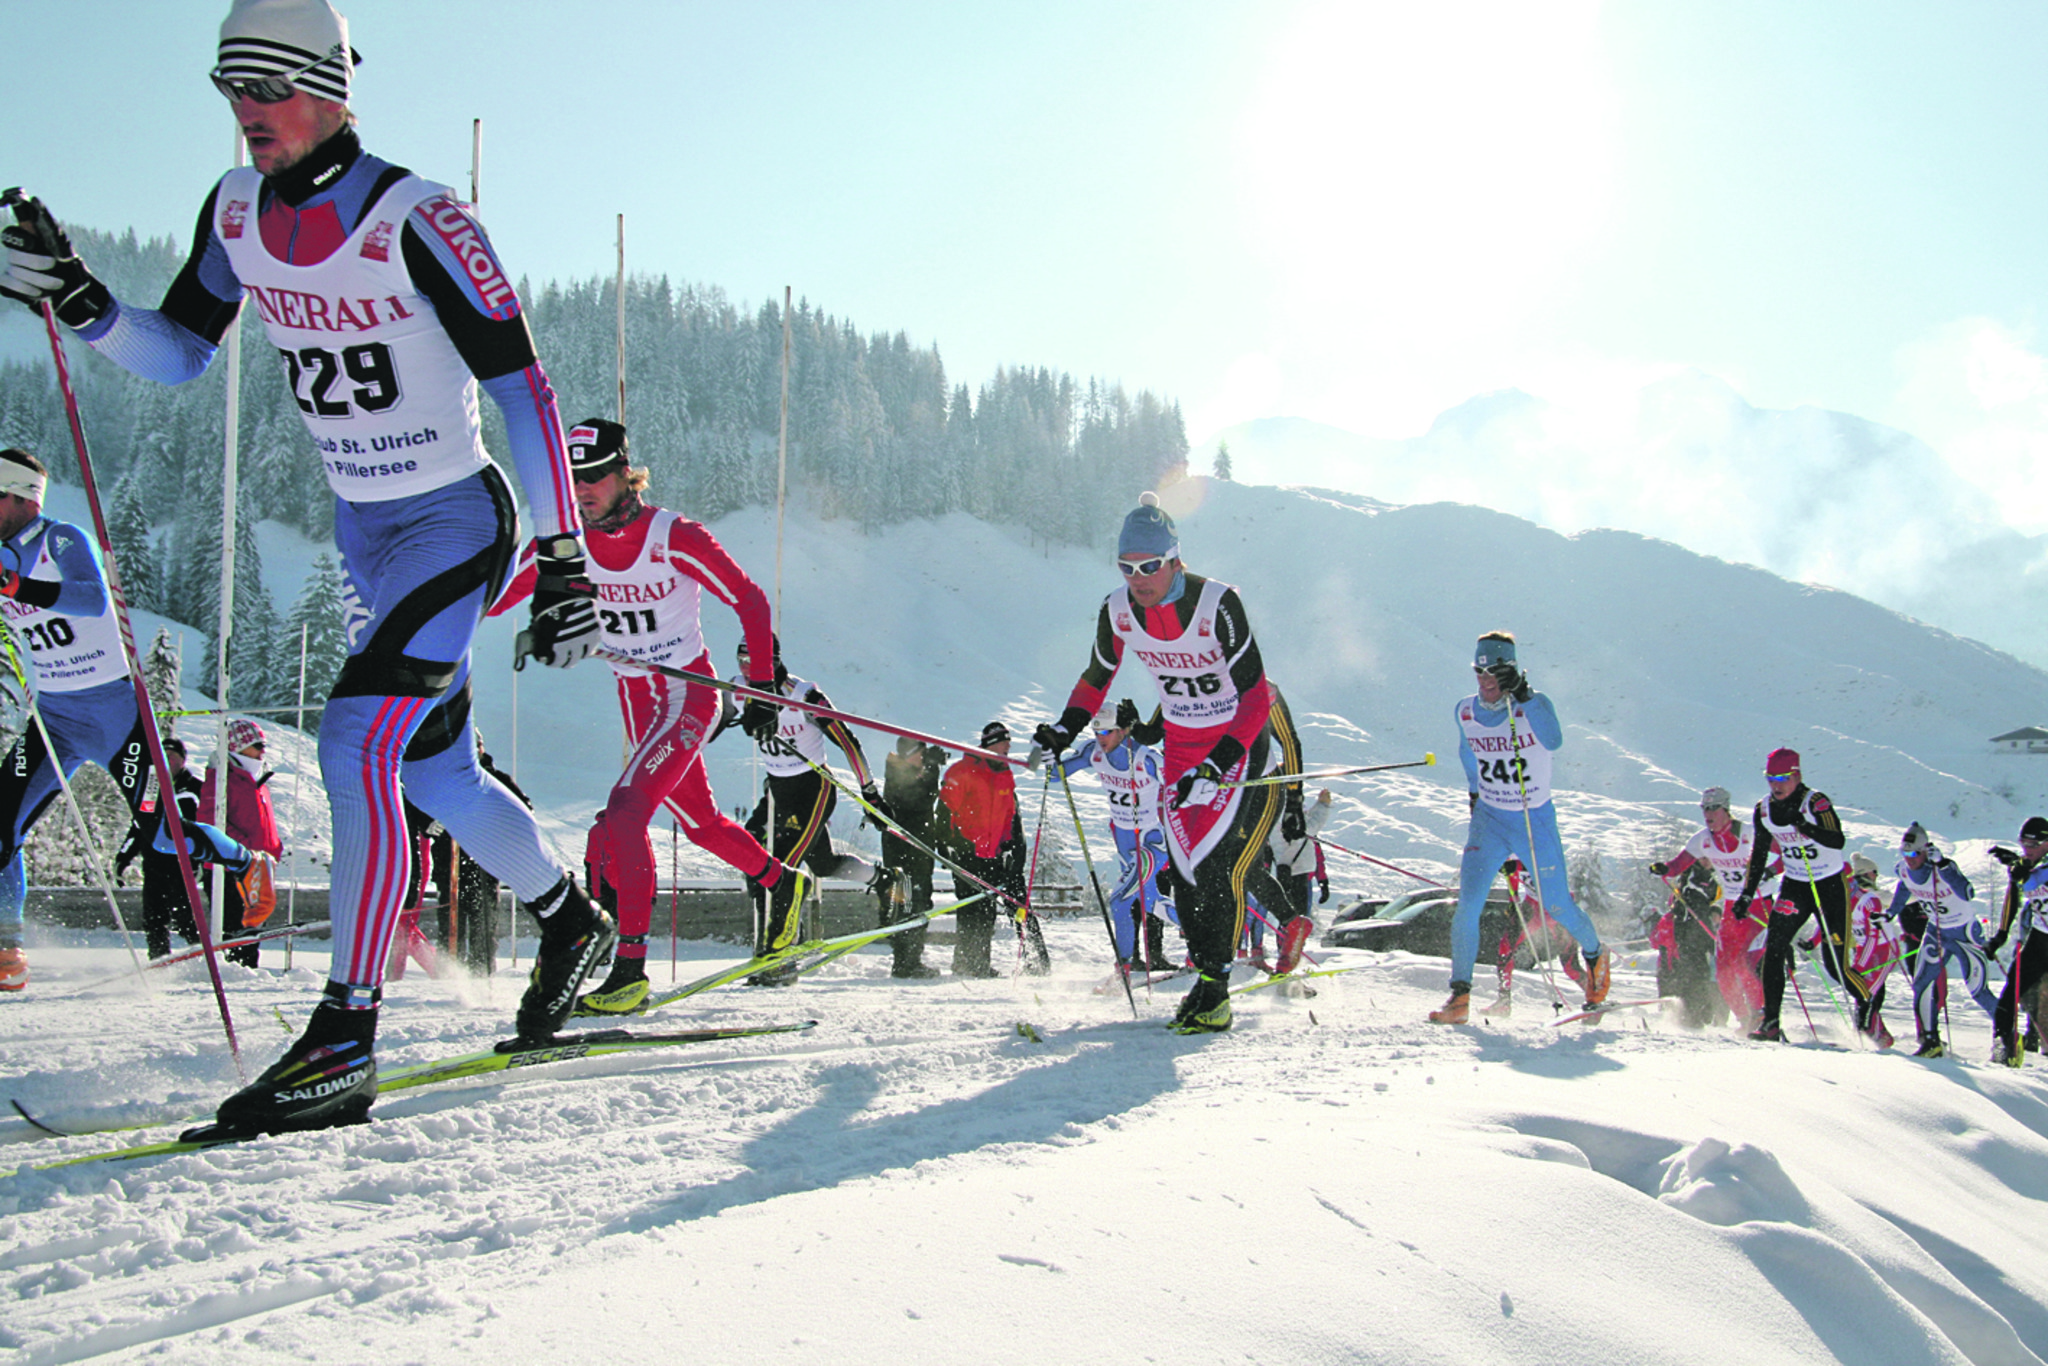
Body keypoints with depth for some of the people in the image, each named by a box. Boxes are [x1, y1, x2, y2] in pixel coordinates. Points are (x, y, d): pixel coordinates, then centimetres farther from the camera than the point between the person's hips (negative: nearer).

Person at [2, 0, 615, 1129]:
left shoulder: (414, 221, -21)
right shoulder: (235, 212, 0)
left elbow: (521, 384, -19)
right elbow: (177, 355, 9)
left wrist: (565, 557, -21)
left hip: (458, 520, -8)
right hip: (361, 528, 8)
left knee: (356, 739, -22)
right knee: (432, 769, 15)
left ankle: (344, 1044, -18)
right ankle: (571, 925, 39)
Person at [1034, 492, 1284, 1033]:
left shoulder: (1218, 604, -25)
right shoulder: (1118, 610, -10)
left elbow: (1255, 699, -25)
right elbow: (1097, 678, 9)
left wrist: (1217, 766, -34)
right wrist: (1063, 732, -4)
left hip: (1241, 741, -5)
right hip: (1179, 745, 5)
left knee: (1218, 867, -14)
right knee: (1185, 872, -3)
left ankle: (1213, 993, -3)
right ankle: (1206, 971, 12)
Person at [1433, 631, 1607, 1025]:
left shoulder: (1534, 705, -15)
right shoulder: (1465, 711, -2)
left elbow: (1553, 741, -37)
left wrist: (1524, 698, -44)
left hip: (1535, 820, -3)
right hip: (1488, 818, 3)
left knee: (1557, 907, 6)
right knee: (1468, 904, -14)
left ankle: (1594, 956, 37)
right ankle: (1460, 996, -10)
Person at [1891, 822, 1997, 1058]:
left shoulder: (1943, 868, -29)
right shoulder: (1904, 870, -10)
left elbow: (1968, 894, -45)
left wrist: (1942, 866, -50)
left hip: (1965, 932, -6)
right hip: (1936, 931, 6)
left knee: (1978, 991, -5)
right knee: (1921, 984, -5)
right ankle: (1931, 1041, 6)